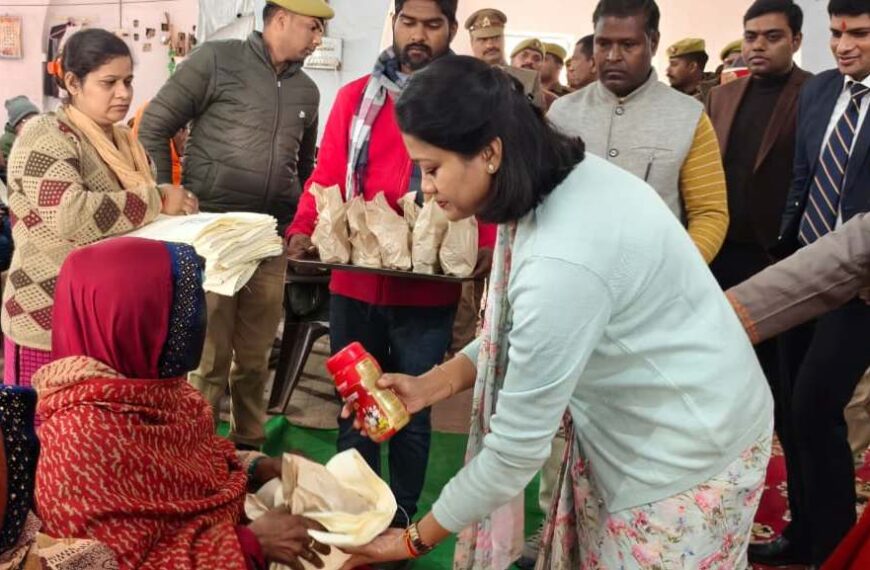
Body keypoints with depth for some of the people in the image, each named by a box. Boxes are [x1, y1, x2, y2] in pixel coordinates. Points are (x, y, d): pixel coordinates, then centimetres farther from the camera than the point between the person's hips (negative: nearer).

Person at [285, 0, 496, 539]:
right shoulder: (355, 97, 7)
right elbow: (326, 178, 4)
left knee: (412, 413, 10)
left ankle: (401, 521, 27)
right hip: (354, 283, 2)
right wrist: (304, 232, -13)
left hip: (430, 291, -2)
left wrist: (486, 249, -20)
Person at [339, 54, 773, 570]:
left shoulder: (562, 262, -34)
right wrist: (432, 385, -3)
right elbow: (522, 330, 7)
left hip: (685, 449, -8)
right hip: (630, 432, 8)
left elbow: (516, 446, -24)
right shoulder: (562, 181, -6)